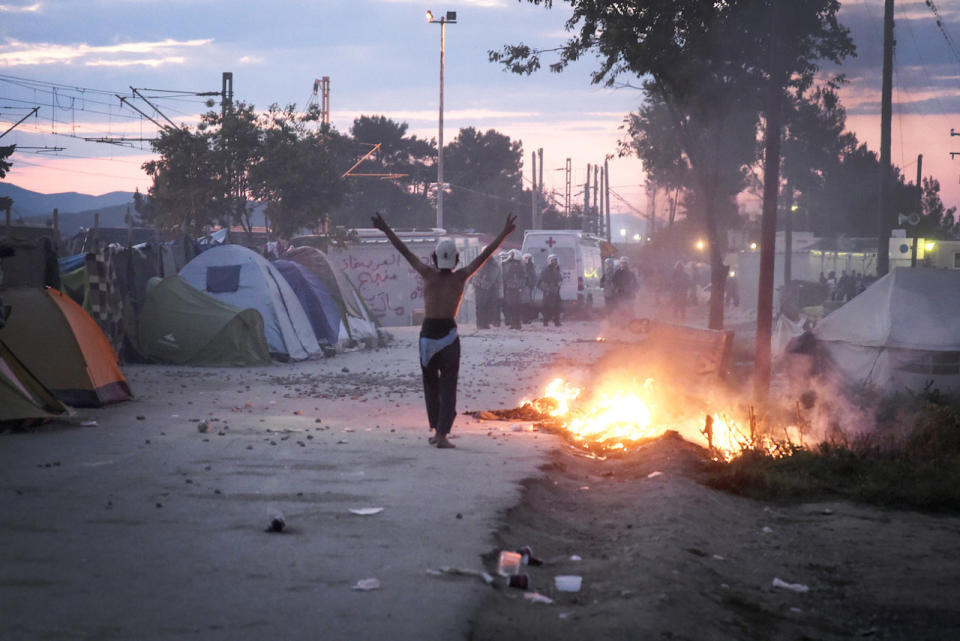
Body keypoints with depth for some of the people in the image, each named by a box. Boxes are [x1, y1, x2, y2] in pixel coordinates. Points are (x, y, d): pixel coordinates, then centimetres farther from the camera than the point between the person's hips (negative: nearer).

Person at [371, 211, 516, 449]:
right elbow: (485, 255, 2)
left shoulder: (429, 275, 0)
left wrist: (386, 230, 16)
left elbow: (405, 251, 7)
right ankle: (442, 434, -9)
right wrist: (504, 233, 7)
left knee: (431, 384, 16)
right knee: (448, 386, 1)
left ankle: (437, 430, 17)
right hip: (448, 335, -2)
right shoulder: (460, 277, -2)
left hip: (427, 334, 2)